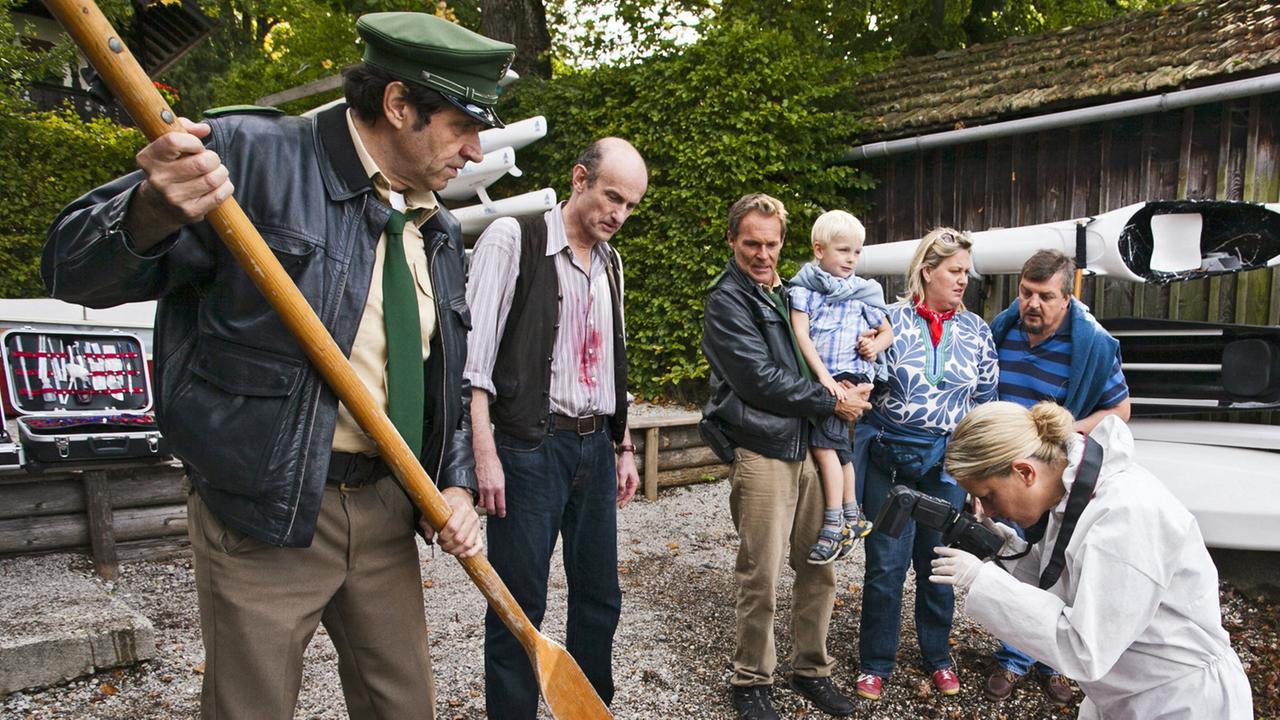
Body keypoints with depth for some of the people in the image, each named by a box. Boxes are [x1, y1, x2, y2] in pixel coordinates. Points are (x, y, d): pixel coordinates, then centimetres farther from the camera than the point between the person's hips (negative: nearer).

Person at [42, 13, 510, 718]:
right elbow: (75, 270, -11)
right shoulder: (249, 155, -11)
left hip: (387, 509, 6)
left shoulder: (440, 235, 9)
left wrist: (456, 483, 2)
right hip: (265, 513, -6)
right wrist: (152, 215, -33)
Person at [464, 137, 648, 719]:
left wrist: (624, 448, 19)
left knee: (600, 595, 14)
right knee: (520, 605, 1)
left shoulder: (609, 263, 15)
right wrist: (485, 453, -17)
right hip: (530, 446, -7)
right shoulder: (512, 239, -6)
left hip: (596, 447, 7)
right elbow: (473, 353, -11)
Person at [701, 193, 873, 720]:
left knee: (819, 568, 12)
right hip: (762, 453, -7)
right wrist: (833, 403, -8)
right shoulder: (728, 301, -7)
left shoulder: (786, 293, 17)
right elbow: (761, 380, -14)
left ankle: (811, 669, 29)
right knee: (760, 578, 1)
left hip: (807, 447, 7)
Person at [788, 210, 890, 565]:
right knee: (836, 445, 3)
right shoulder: (804, 287, 3)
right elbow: (800, 333, -6)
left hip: (851, 374, -1)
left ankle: (833, 523, -10)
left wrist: (875, 346, -4)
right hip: (815, 375, 1)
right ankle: (852, 516, 17)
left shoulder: (863, 292, 9)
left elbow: (886, 331, 20)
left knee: (822, 441, -15)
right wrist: (823, 374, -16)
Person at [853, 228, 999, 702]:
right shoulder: (889, 320, -3)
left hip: (947, 462, 3)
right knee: (886, 564, 2)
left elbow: (986, 401, 10)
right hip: (890, 458, -2)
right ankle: (875, 662, 19)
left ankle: (937, 656, 33)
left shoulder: (976, 331, 6)